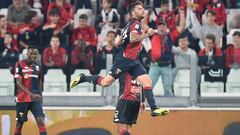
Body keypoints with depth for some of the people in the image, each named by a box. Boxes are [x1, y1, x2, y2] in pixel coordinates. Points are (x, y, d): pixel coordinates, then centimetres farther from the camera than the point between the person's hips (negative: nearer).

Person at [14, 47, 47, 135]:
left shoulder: (37, 66, 8)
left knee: (40, 120, -11)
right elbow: (19, 84, -15)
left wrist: (40, 95, 17)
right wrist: (31, 94, -25)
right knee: (20, 123, 5)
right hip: (23, 98, -3)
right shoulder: (20, 65, -8)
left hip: (36, 99, 4)